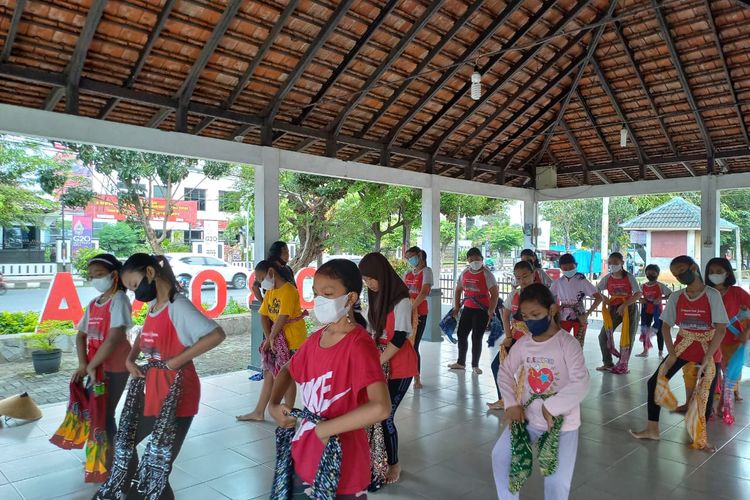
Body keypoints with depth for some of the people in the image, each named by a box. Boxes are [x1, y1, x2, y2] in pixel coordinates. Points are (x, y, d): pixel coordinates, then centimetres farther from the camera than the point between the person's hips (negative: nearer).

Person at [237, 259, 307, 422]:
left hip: (292, 339, -8)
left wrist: (270, 338, -11)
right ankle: (259, 412, 24)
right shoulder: (269, 292, 9)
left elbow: (282, 318, -22)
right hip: (277, 339, 8)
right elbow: (264, 316, 5)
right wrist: (268, 338, -7)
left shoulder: (288, 290, -18)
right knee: (269, 373, 14)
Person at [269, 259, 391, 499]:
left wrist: (325, 429, -24)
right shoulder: (315, 339, 0)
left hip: (341, 470, -6)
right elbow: (288, 371, 19)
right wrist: (274, 405, 1)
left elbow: (381, 407, -34)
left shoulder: (359, 345, -22)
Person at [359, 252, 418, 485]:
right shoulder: (376, 297, 7)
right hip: (379, 364, 6)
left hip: (399, 368, -6)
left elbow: (399, 339, -19)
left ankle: (394, 464, 18)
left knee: (385, 416, -3)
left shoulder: (401, 301, -17)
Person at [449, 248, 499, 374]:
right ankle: (461, 362, 27)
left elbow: (494, 294, -13)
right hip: (467, 308, 6)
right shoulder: (464, 273, 5)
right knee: (461, 334, 11)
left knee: (476, 337, -3)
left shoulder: (487, 274, -11)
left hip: (482, 310, -6)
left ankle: (475, 365, 13)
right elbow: (458, 290, 17)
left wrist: (490, 313, -17)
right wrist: (456, 307, 12)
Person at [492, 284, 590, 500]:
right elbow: (505, 372, 7)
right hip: (527, 418, 5)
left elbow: (581, 383, -26)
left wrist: (550, 407, -24)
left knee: (557, 482, -3)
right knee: (500, 455, 9)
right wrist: (511, 403, -5)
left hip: (562, 423, -5)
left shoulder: (567, 344, -18)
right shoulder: (522, 343, -3)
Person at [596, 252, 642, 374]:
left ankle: (623, 365, 14)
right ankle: (608, 363, 12)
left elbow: (638, 294, -16)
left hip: (628, 309, -3)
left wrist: (624, 305, -25)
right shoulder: (607, 278, -1)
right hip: (613, 309, 4)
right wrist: (602, 297, -12)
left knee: (627, 337, 2)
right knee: (603, 336, -1)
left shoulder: (629, 277, -11)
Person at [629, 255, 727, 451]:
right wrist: (671, 353, -7)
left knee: (707, 394, 3)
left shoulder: (712, 295, -13)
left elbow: (721, 328, -14)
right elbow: (666, 326, 2)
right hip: (683, 345, 3)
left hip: (708, 349, -3)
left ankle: (700, 437, 26)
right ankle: (652, 429, 10)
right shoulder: (676, 297, -3)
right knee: (655, 381, -2)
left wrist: (707, 357, -17)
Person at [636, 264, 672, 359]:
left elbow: (671, 294, -11)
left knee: (659, 331, 2)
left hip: (657, 311, -4)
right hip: (646, 311, 4)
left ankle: (661, 352, 13)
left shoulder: (660, 286, -9)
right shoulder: (643, 286, 2)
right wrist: (641, 299, -9)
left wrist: (660, 299, -23)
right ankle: (645, 351, 16)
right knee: (645, 330, 7)